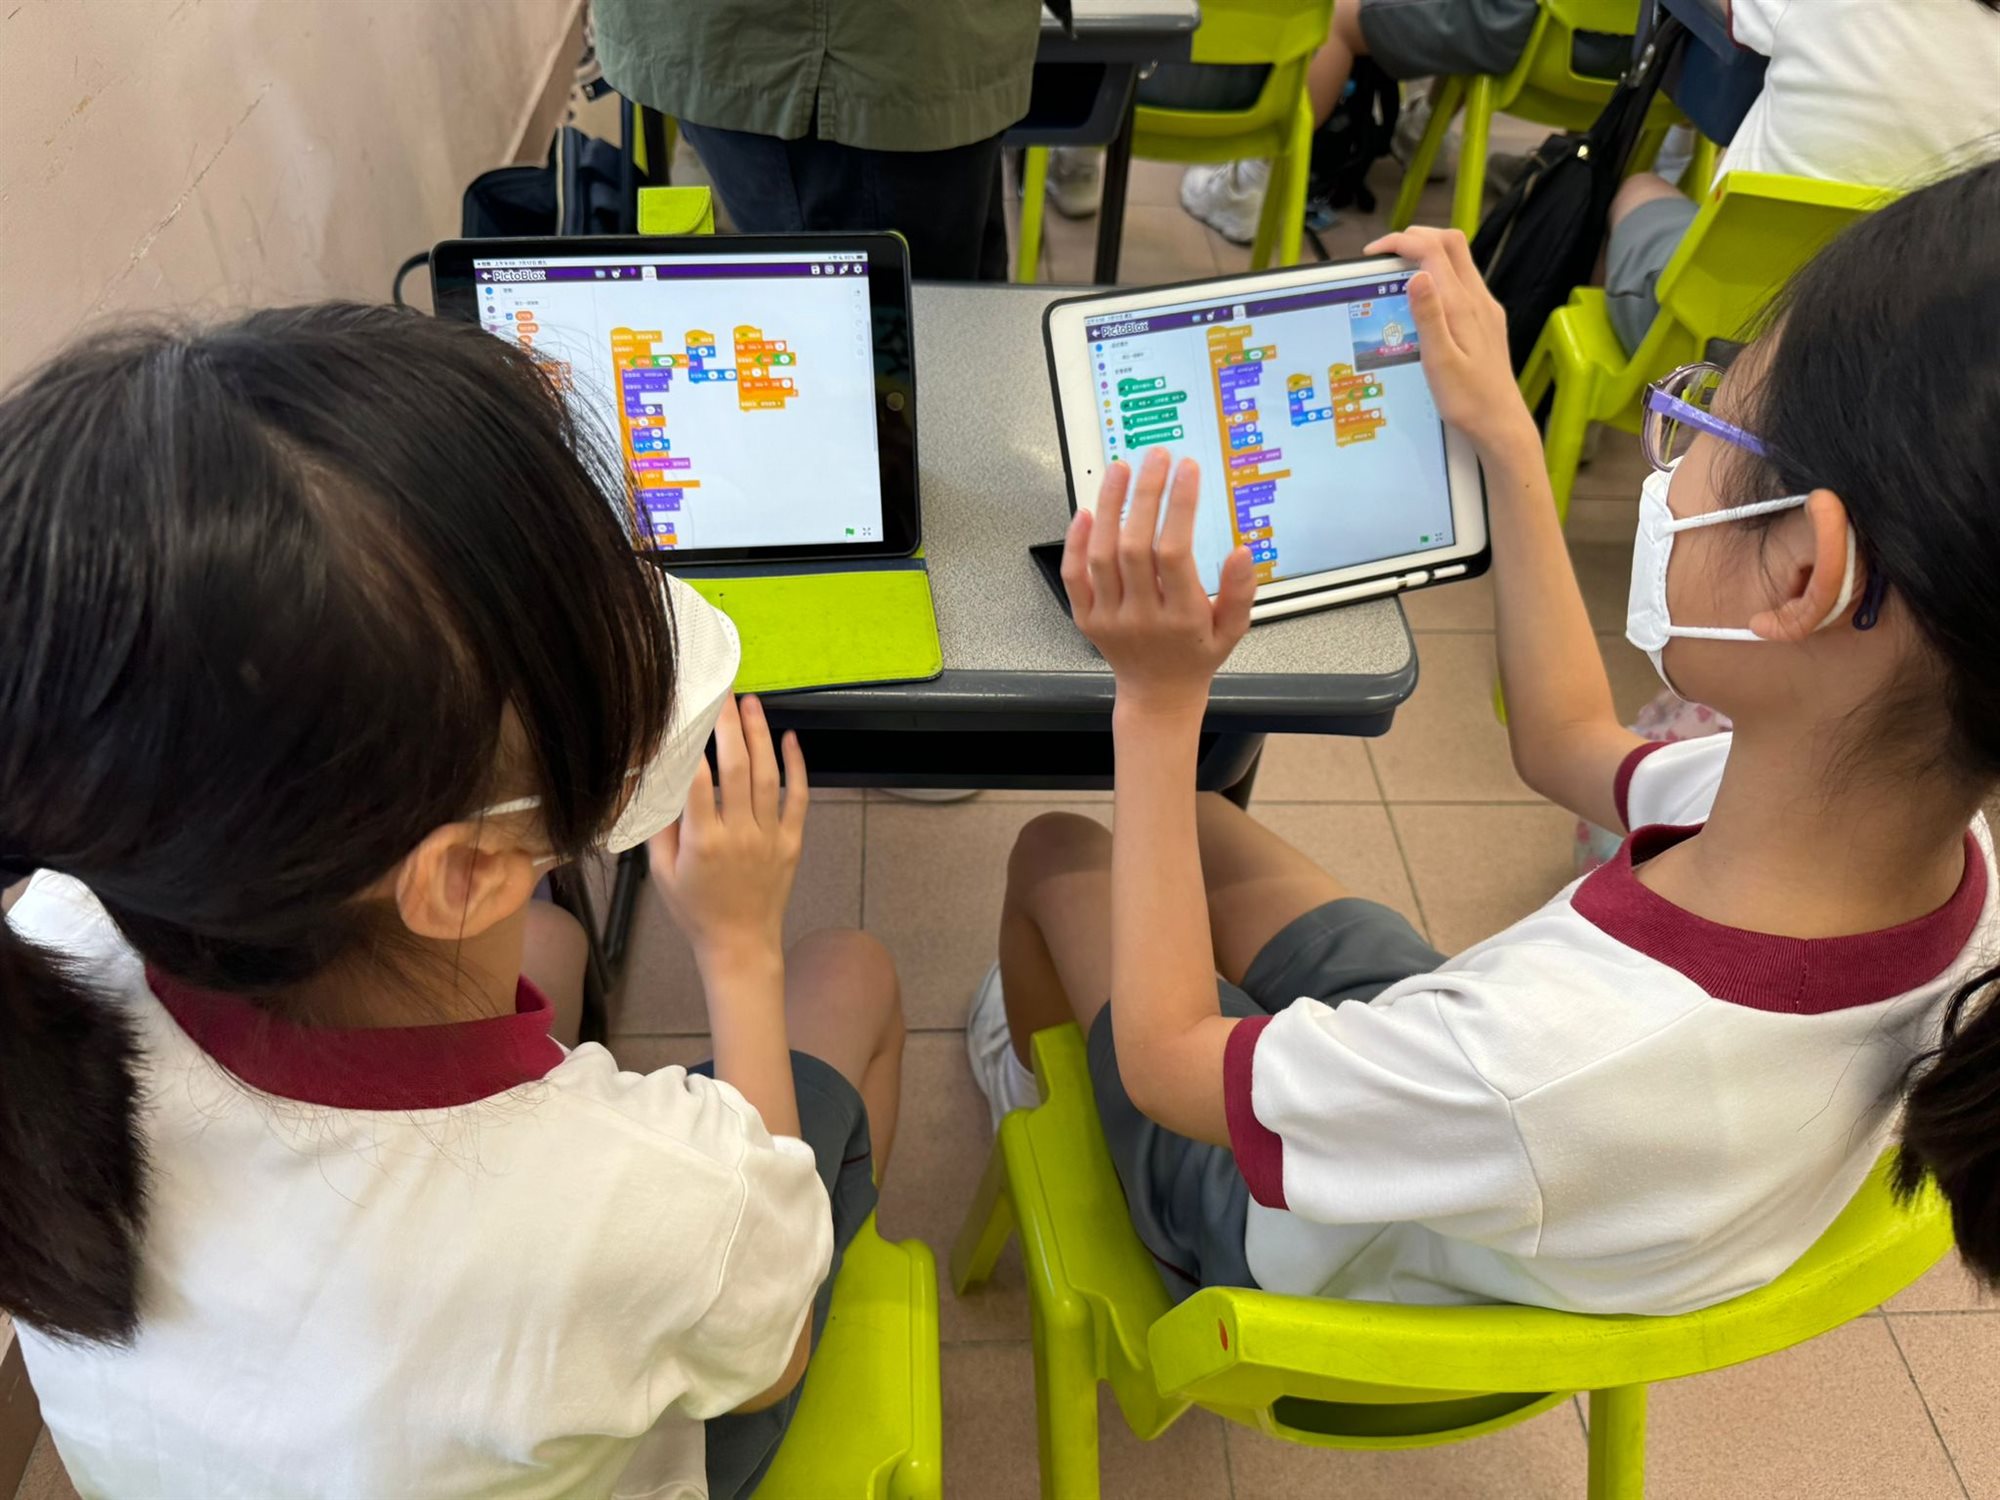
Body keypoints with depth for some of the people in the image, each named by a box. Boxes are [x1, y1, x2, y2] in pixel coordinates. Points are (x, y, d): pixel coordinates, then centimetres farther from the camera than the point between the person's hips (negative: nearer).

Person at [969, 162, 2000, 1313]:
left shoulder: (1543, 1068, -49)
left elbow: (1164, 1056, -27)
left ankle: (1028, 1066, 46)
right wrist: (1505, 436, -2)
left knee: (1058, 850, 13)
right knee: (1196, 820, 19)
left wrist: (1161, 699, -25)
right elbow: (1570, 741, -5)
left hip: (1298, 1260, -5)